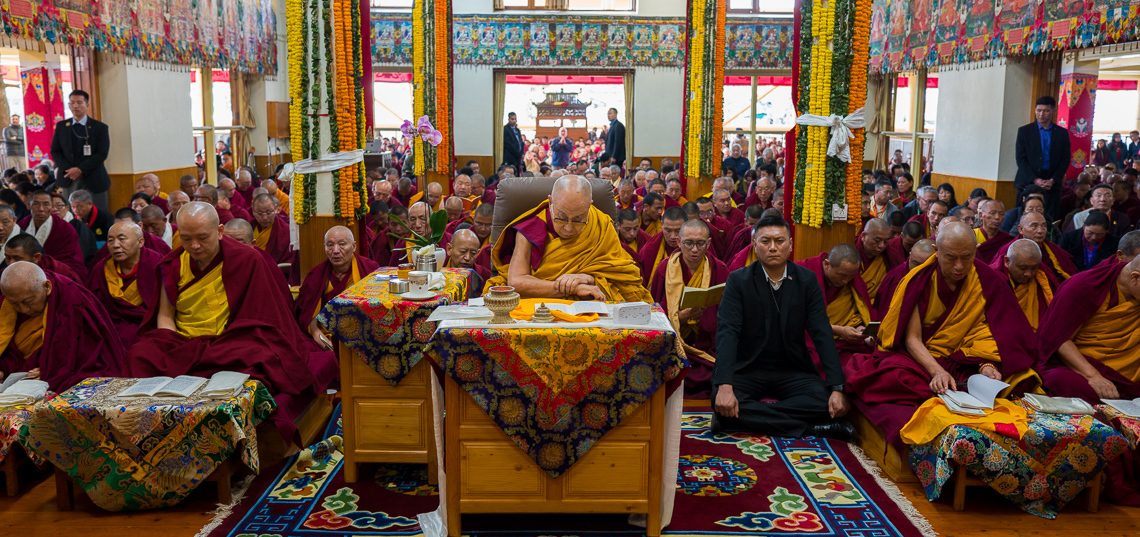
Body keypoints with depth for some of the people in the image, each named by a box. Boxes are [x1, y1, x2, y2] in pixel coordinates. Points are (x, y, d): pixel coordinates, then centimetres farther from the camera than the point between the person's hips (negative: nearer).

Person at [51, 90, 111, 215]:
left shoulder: (100, 127, 3)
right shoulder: (61, 126, 12)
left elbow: (102, 154, -5)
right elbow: (55, 151, 9)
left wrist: (80, 169, -15)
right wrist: (69, 170, -8)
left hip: (93, 179, -2)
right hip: (68, 179, 2)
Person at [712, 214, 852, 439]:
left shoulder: (807, 280, 0)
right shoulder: (738, 281, -6)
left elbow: (822, 333, -5)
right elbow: (727, 333, -17)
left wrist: (837, 387, -17)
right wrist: (725, 386, -32)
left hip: (793, 370, 2)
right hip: (747, 369, -1)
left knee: (827, 402, -26)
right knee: (722, 403, -32)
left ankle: (753, 417, -18)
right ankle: (808, 428, -22)